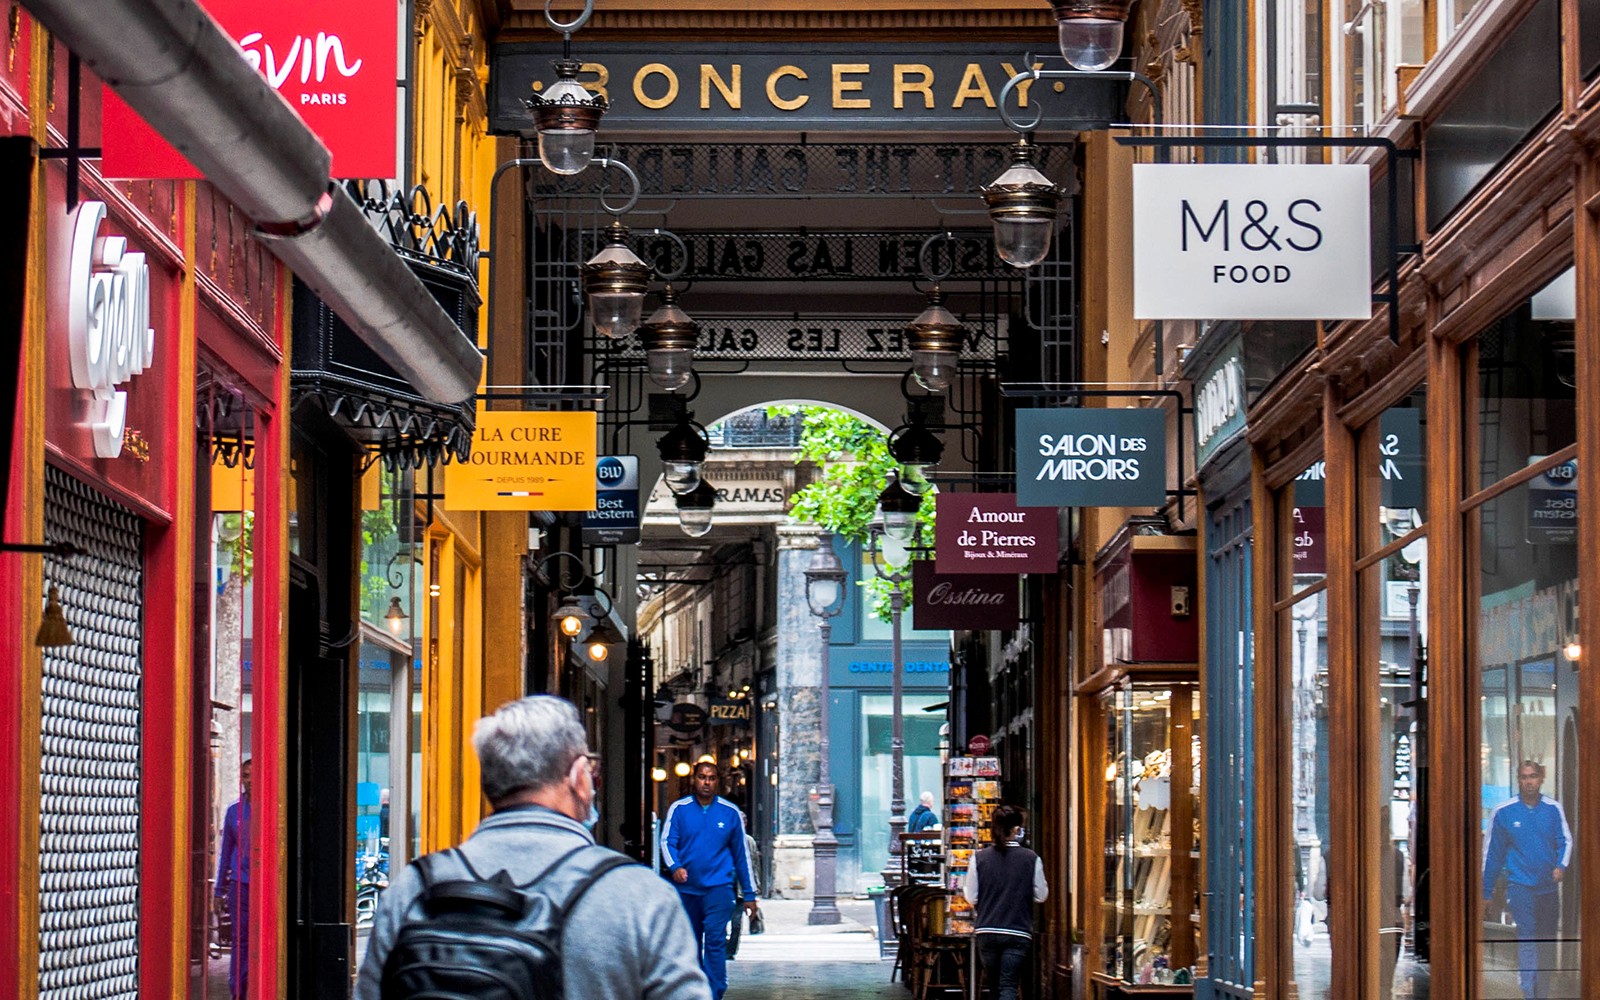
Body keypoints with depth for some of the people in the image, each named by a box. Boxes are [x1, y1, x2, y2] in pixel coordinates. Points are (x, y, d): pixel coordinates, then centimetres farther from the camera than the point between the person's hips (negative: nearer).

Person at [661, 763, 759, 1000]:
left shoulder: (730, 812, 5)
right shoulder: (679, 809, 5)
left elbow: (741, 854, 11)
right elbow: (667, 841, 0)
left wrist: (749, 894, 11)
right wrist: (675, 866, -22)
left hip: (718, 885, -2)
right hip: (686, 888, 2)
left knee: (715, 940, -16)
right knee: (690, 944, 10)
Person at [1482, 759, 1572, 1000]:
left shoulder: (1553, 809, 3)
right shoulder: (1503, 812, -2)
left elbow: (1565, 840, 10)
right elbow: (1492, 852, 4)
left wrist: (1561, 865, -11)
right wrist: (1487, 892, 6)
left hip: (1548, 887, 3)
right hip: (1520, 885, -3)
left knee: (1546, 942, 11)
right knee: (1527, 937, -17)